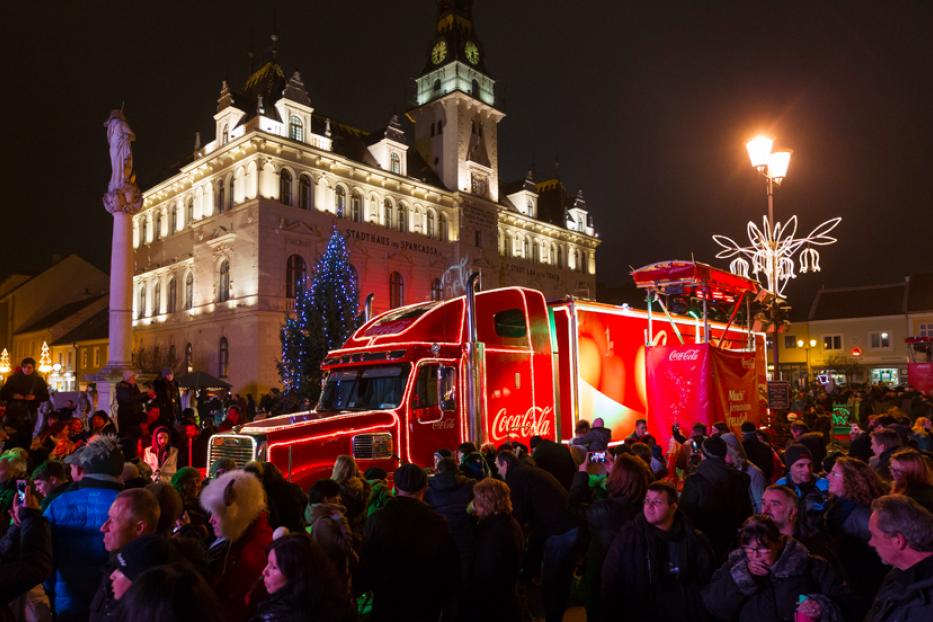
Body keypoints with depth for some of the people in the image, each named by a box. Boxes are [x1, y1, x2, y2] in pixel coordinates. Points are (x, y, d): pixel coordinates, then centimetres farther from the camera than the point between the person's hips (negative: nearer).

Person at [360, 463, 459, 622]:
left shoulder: (378, 519, -15)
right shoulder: (436, 522, -19)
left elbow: (366, 562, -5)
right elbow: (449, 566, -10)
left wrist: (369, 588, 14)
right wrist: (447, 601, 6)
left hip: (387, 602, 1)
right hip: (426, 604, -1)